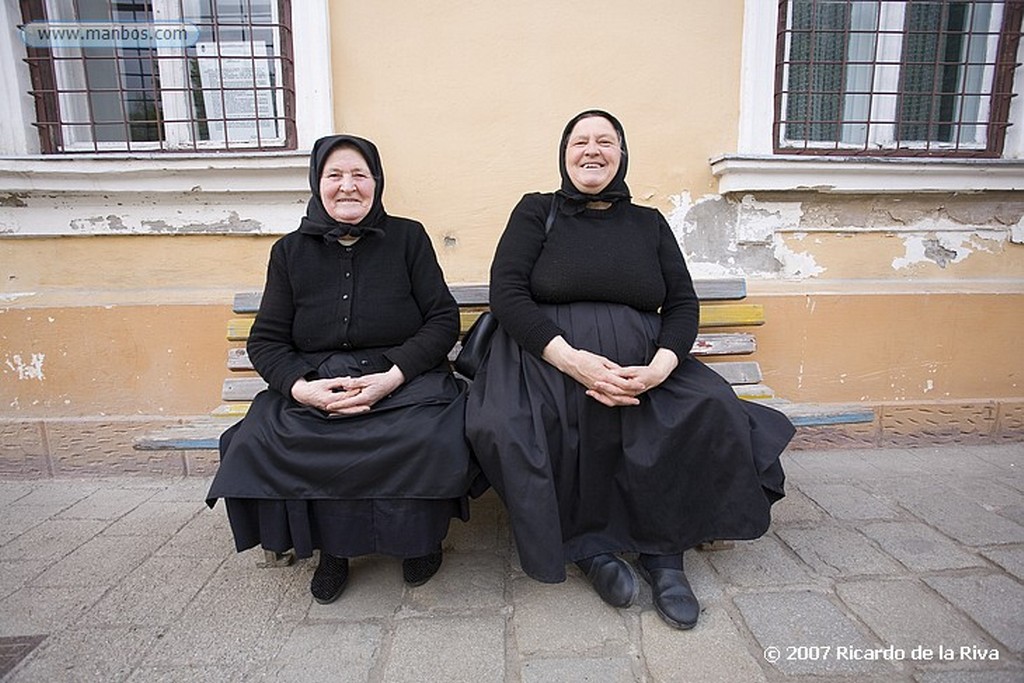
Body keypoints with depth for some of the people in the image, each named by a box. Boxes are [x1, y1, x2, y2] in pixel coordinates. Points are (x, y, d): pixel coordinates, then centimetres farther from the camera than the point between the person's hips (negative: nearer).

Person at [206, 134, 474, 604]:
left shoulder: (408, 237, 7)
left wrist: (392, 377, -16)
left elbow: (444, 319, 0)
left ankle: (421, 537, 0)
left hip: (403, 378, -2)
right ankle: (331, 547, -1)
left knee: (431, 438, -32)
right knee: (256, 444, -26)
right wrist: (302, 387, -14)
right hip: (313, 385, 3)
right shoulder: (290, 251, 12)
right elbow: (265, 341, 8)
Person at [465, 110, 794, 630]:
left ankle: (663, 552, -6)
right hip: (548, 359, -1)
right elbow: (506, 293, -5)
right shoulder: (536, 212, 10)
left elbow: (683, 303, 9)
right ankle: (587, 548, -8)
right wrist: (573, 360, -19)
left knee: (715, 414, -23)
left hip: (642, 365, 2)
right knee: (509, 428, -30)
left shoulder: (649, 223, 18)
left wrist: (659, 367, -14)